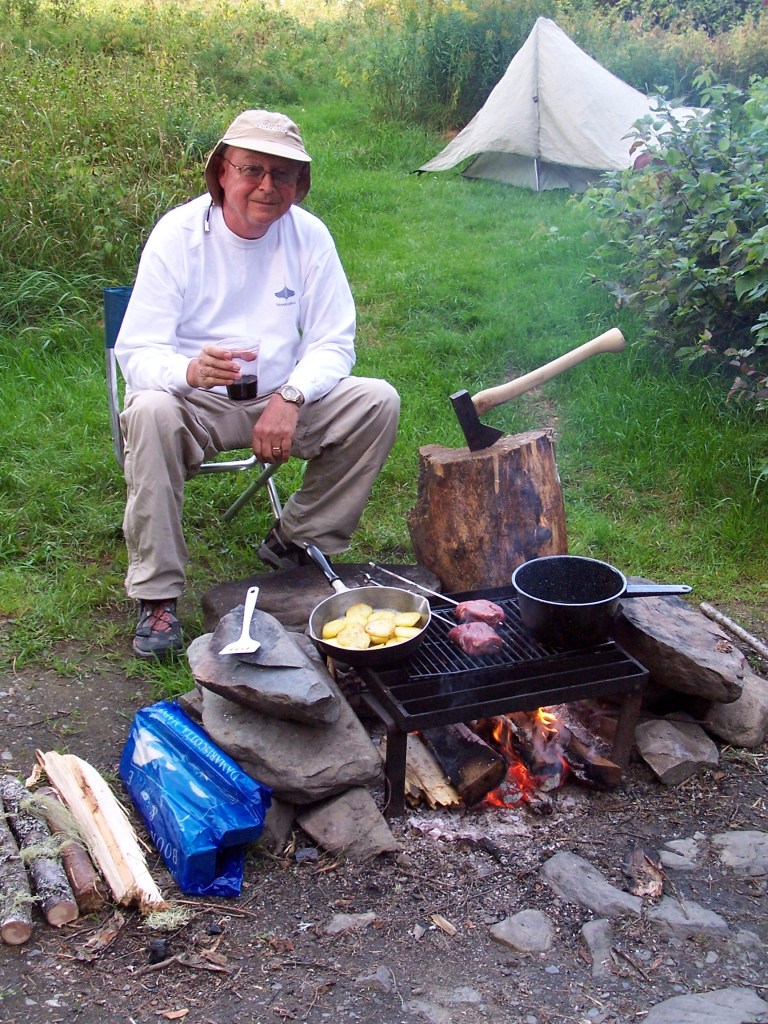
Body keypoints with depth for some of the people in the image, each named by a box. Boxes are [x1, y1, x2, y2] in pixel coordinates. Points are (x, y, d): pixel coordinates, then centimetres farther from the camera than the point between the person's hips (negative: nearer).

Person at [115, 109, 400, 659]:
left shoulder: (309, 235, -5)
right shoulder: (178, 234, -13)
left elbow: (332, 344, -4)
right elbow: (136, 352, -18)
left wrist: (290, 397, -25)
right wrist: (190, 371, -42)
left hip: (282, 401, 3)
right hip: (195, 402, -3)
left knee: (378, 402, -16)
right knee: (150, 413, -35)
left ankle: (294, 542, 1)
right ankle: (156, 594, -22)